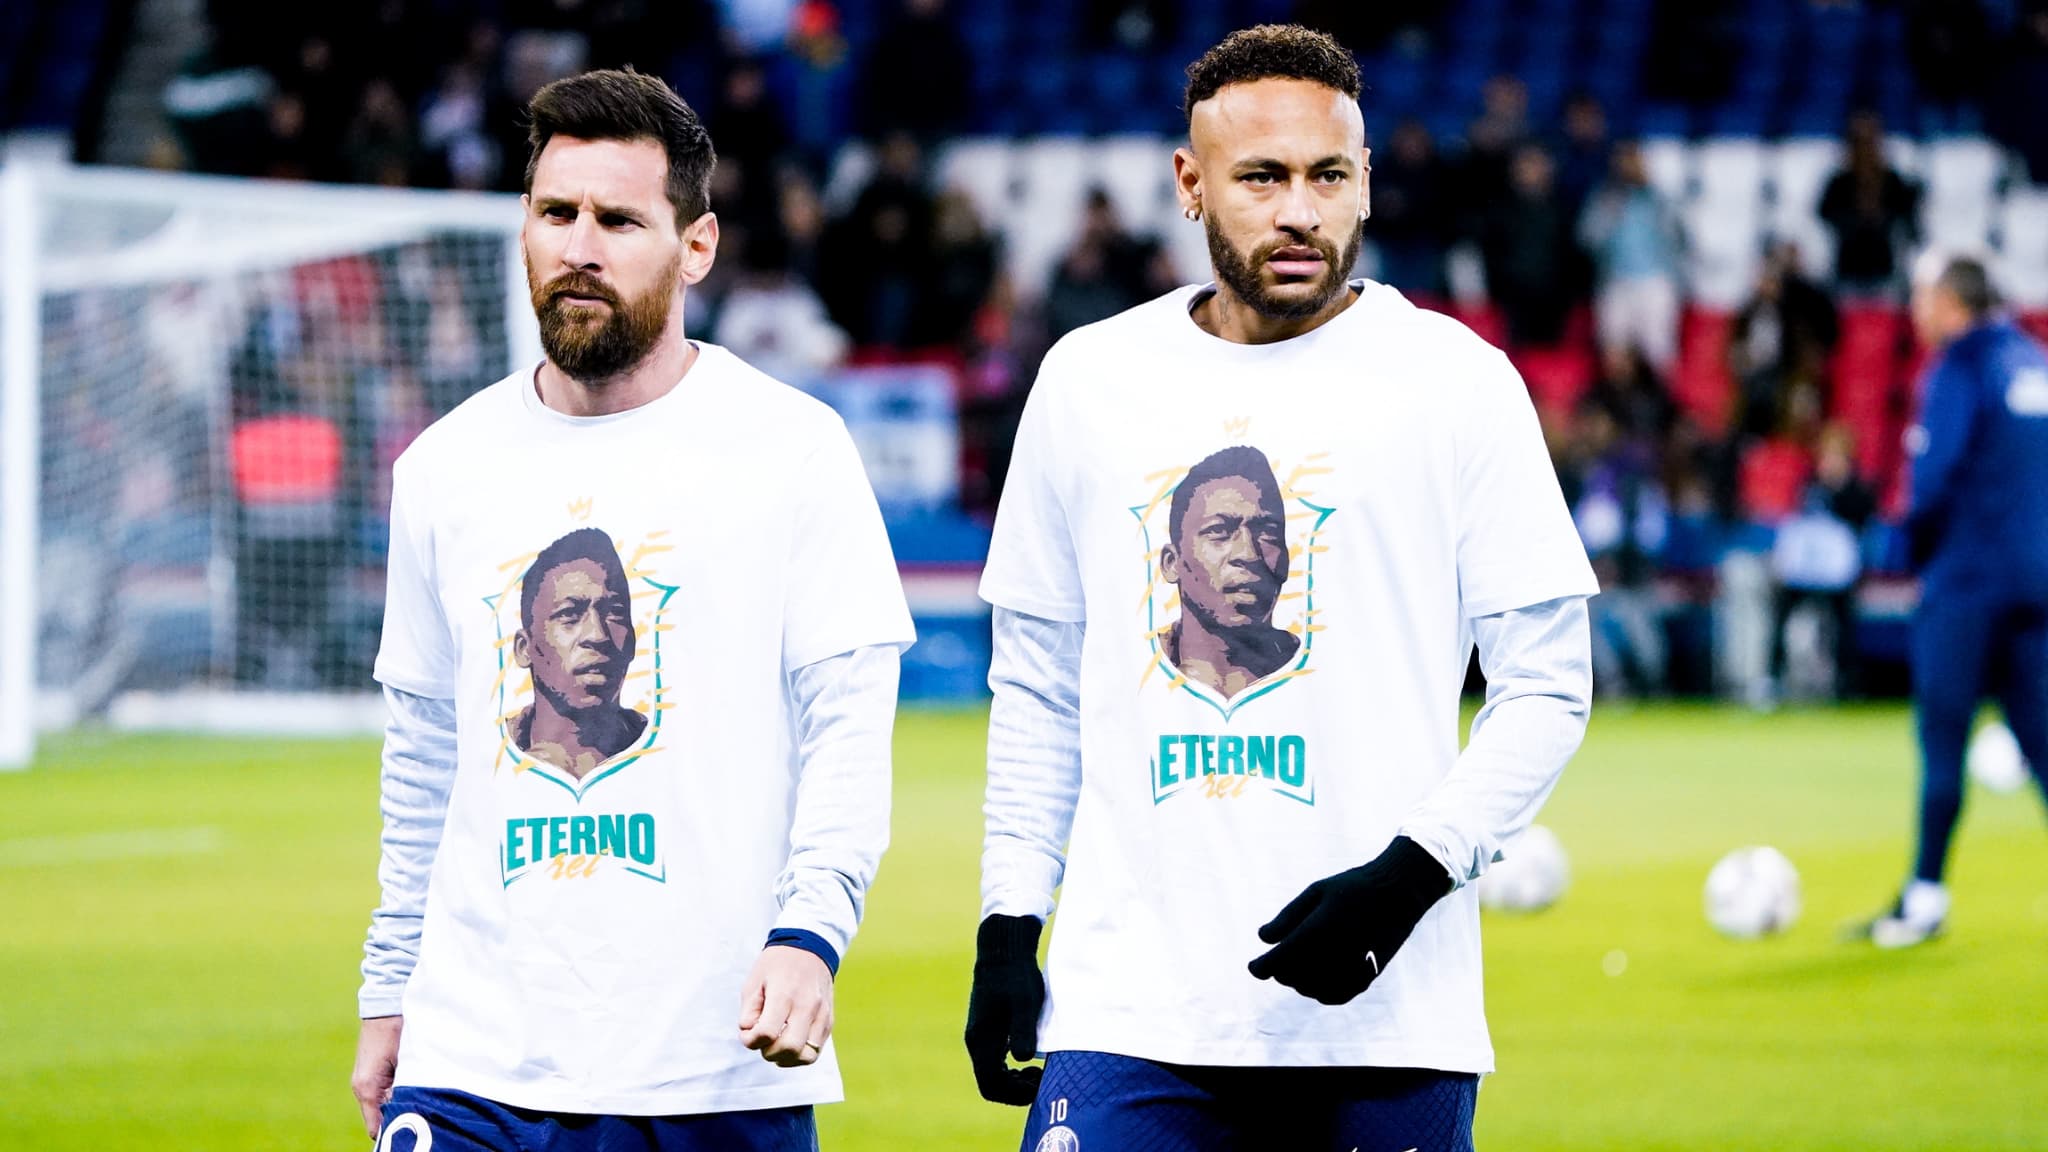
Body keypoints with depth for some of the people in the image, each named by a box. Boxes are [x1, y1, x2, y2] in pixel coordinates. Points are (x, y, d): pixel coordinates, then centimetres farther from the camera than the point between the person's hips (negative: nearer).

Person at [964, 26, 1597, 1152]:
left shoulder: (1457, 380, 1)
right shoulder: (1087, 380, 9)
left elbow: (1546, 687, 1)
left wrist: (1409, 875, -13)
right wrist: (1006, 926, 8)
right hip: (1127, 1004, 2)